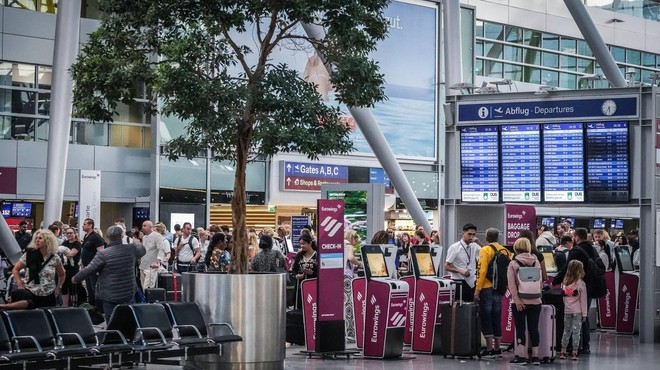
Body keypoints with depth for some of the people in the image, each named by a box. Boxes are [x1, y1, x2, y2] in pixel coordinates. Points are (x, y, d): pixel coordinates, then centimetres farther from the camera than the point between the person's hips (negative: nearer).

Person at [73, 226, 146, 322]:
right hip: (128, 295, 4)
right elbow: (142, 249, 20)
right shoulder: (131, 249, -3)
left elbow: (88, 270, -8)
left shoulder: (103, 254, -15)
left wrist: (75, 279, 9)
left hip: (110, 296, -4)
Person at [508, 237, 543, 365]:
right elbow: (541, 281, 6)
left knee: (520, 329, 3)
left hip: (520, 302, -3)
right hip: (535, 301, 3)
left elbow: (511, 284, -11)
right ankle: (535, 356, 10)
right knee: (533, 328, 8)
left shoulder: (513, 264, -4)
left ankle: (521, 356, 2)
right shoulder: (536, 262, 4)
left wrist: (516, 300, -11)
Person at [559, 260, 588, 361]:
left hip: (566, 311, 4)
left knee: (566, 331, 13)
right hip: (577, 311, -4)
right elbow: (583, 300, -6)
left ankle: (563, 352, 14)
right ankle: (574, 353, 1)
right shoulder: (581, 283, -9)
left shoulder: (564, 282, 2)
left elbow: (563, 297, 7)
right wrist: (584, 313, 0)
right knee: (576, 331, 2)